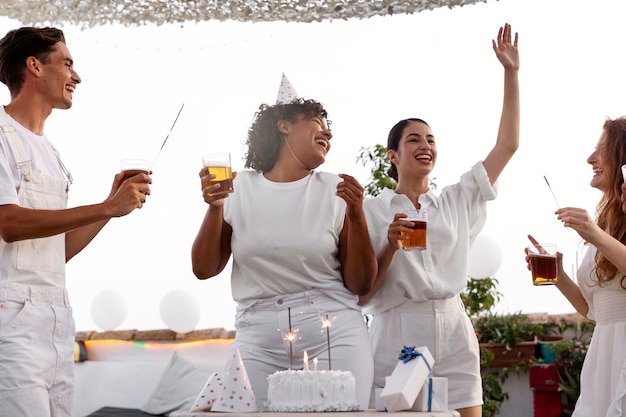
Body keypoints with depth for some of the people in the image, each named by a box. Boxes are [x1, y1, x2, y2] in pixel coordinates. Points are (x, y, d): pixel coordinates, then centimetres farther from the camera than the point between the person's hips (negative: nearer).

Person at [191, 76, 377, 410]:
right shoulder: (239, 188, 6)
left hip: (334, 335, 0)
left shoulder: (336, 191, 3)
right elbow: (204, 269, 6)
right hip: (258, 341, 1)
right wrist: (215, 208, -8)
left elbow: (360, 285, 2)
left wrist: (356, 215, -10)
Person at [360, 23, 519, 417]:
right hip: (397, 341, -3)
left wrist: (511, 73, 11)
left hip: (454, 339, 3)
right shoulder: (371, 211, 4)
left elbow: (507, 145, 13)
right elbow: (360, 293, 1)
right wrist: (391, 246, -15)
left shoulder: (457, 202, 14)